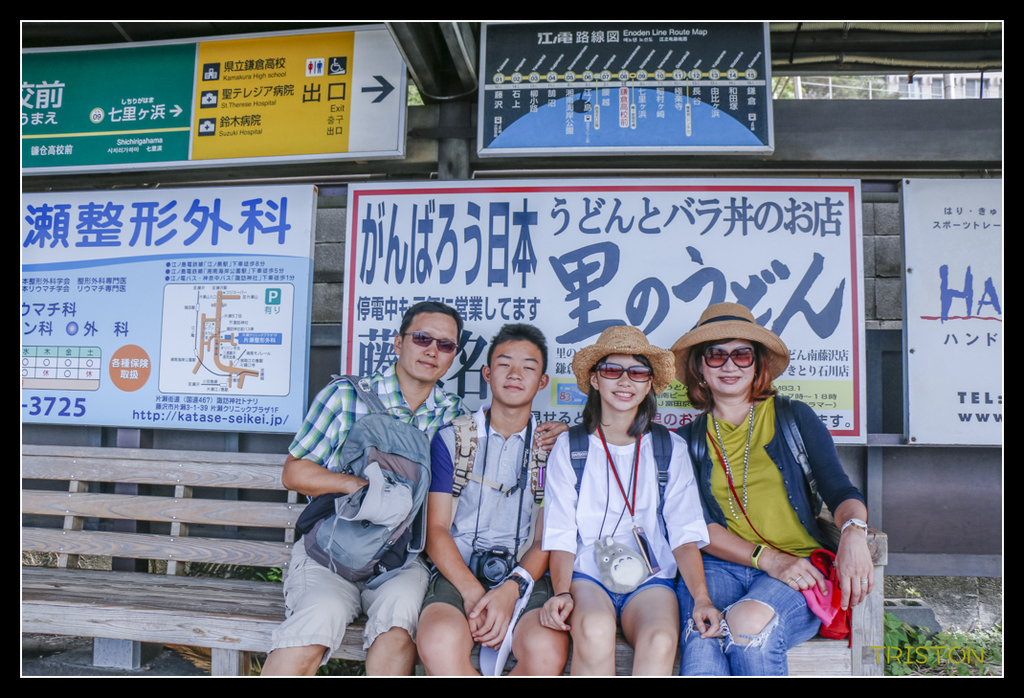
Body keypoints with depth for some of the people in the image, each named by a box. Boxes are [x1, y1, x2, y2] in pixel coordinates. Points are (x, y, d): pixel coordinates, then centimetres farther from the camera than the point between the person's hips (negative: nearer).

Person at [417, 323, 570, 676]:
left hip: (525, 577, 1)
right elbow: (436, 529, 4)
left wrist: (511, 588, -13)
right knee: (440, 643, -33)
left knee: (547, 651, -31)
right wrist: (471, 591, -13)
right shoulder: (451, 439, 10)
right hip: (457, 573, 0)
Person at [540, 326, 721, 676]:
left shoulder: (671, 449, 11)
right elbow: (561, 535, 2)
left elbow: (685, 532, 5)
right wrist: (561, 592, -15)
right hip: (586, 574, -1)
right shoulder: (568, 447, 7)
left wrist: (702, 598, -10)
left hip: (651, 578, 1)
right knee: (595, 629, -34)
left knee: (661, 641, -32)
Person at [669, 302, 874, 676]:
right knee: (703, 638, -33)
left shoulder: (794, 417, 12)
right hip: (719, 567, 1)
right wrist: (767, 558, -13)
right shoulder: (687, 440, 12)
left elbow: (840, 490, 6)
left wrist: (854, 532, -18)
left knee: (749, 622, -34)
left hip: (798, 568, 0)